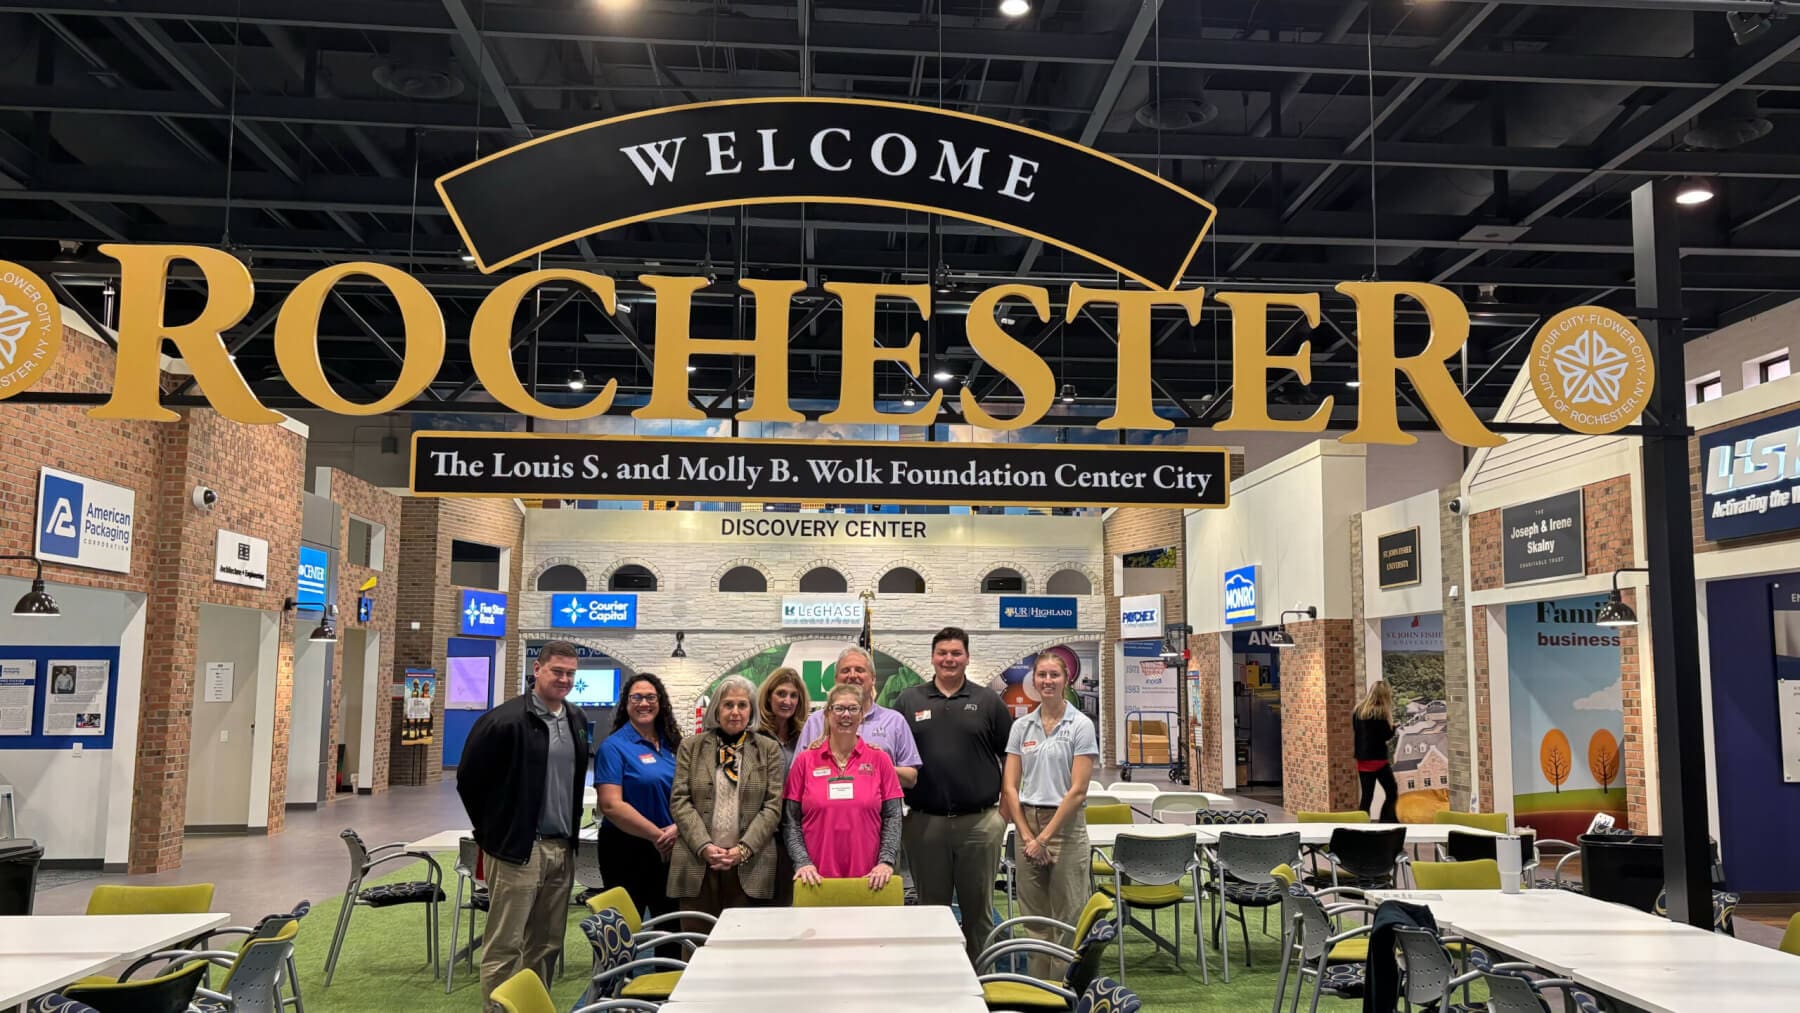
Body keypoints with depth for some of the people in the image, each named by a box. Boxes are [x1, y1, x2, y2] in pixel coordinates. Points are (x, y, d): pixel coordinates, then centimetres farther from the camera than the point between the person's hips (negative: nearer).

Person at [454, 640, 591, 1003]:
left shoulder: (577, 720, 10)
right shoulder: (505, 719, -12)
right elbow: (468, 779, -7)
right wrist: (493, 832, -2)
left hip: (563, 849, 7)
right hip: (518, 850, -7)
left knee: (547, 944, 13)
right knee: (505, 946, 0)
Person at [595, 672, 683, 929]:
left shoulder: (672, 745, 8)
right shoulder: (614, 746, -7)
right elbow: (611, 806, -15)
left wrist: (677, 828, -10)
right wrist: (658, 835, -15)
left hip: (670, 851, 5)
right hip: (627, 851, -5)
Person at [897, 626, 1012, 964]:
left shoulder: (988, 701, 5)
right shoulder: (909, 701, 6)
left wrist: (1006, 808, 0)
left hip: (979, 821, 0)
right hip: (924, 822, 1)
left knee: (978, 909, 8)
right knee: (931, 907, 10)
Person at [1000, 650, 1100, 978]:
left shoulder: (1080, 725, -5)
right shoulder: (1021, 726, 7)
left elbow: (1078, 791, -10)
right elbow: (1009, 786, 4)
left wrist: (1044, 837, -11)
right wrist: (1027, 835, -6)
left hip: (1066, 825, -4)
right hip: (1025, 825, 4)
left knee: (1067, 922, 1)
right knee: (1034, 920, 11)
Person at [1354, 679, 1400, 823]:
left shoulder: (1358, 709, 7)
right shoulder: (1380, 712, -13)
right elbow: (1386, 735, -12)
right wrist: (1392, 726, 5)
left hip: (1362, 760, 6)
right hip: (1377, 759, -6)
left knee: (1366, 797, 8)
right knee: (1392, 793, 7)